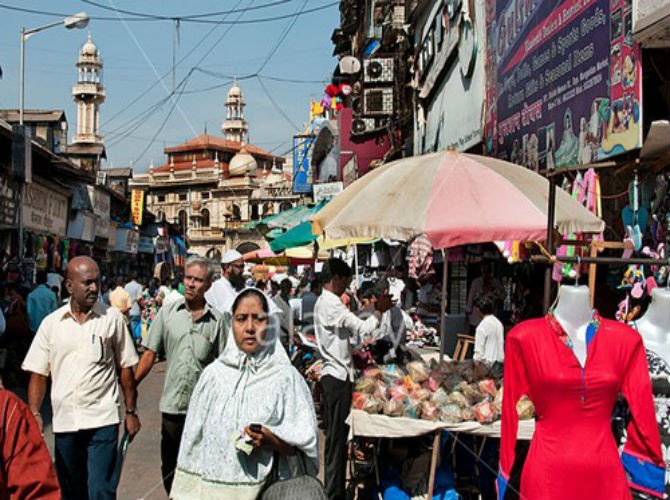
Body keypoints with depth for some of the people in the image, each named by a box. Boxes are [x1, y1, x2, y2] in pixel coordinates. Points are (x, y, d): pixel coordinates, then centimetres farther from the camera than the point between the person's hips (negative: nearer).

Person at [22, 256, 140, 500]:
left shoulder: (112, 318, 0)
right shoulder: (51, 323, 4)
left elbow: (126, 368, 5)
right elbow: (38, 373, 7)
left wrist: (131, 411, 5)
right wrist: (34, 413, -5)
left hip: (102, 421, -3)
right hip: (64, 422, 3)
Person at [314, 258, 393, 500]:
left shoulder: (322, 302, 15)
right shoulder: (332, 304, -17)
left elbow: (350, 327, 19)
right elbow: (364, 329, -19)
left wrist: (375, 308, 15)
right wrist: (379, 310, -5)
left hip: (330, 374, 10)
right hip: (339, 376, -10)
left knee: (334, 435, 15)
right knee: (337, 436, -5)